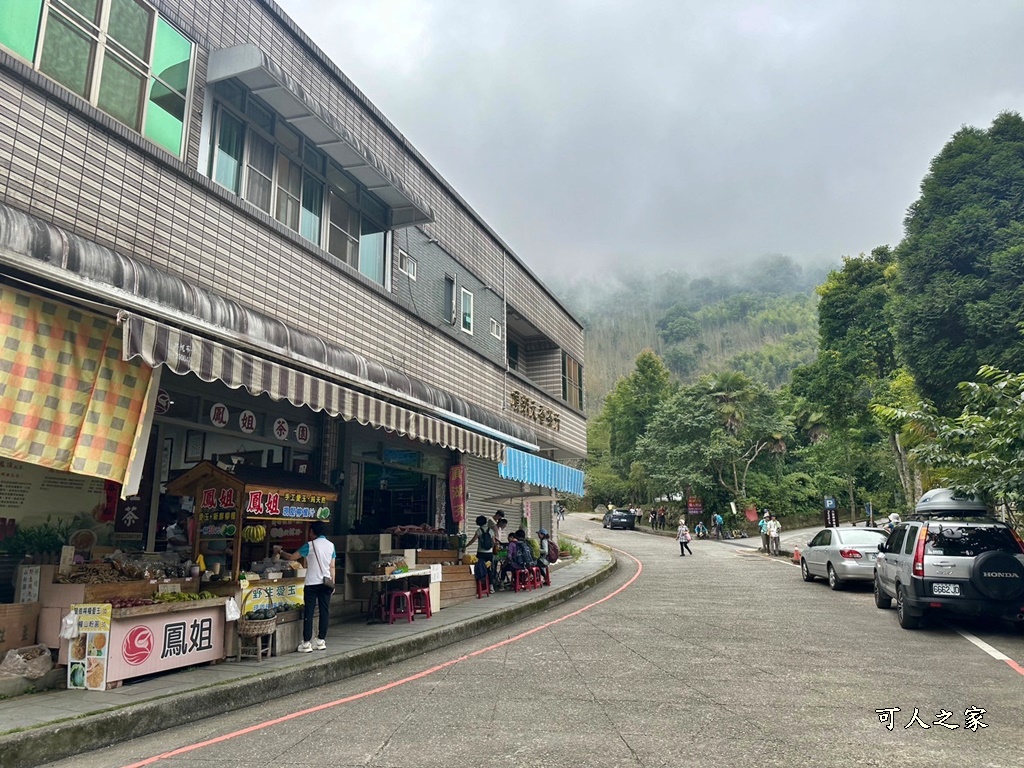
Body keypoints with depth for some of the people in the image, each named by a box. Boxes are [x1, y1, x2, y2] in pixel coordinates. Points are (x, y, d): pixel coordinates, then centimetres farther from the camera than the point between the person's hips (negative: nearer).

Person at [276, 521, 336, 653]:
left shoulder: (310, 545, -7)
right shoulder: (331, 545, 6)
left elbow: (291, 557, -2)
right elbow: (333, 567, 7)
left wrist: (280, 552, 15)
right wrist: (333, 583, 13)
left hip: (312, 583, -4)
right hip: (326, 583, 4)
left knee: (308, 612, 0)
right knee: (324, 611, 8)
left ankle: (306, 643, 0)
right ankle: (321, 641, 13)